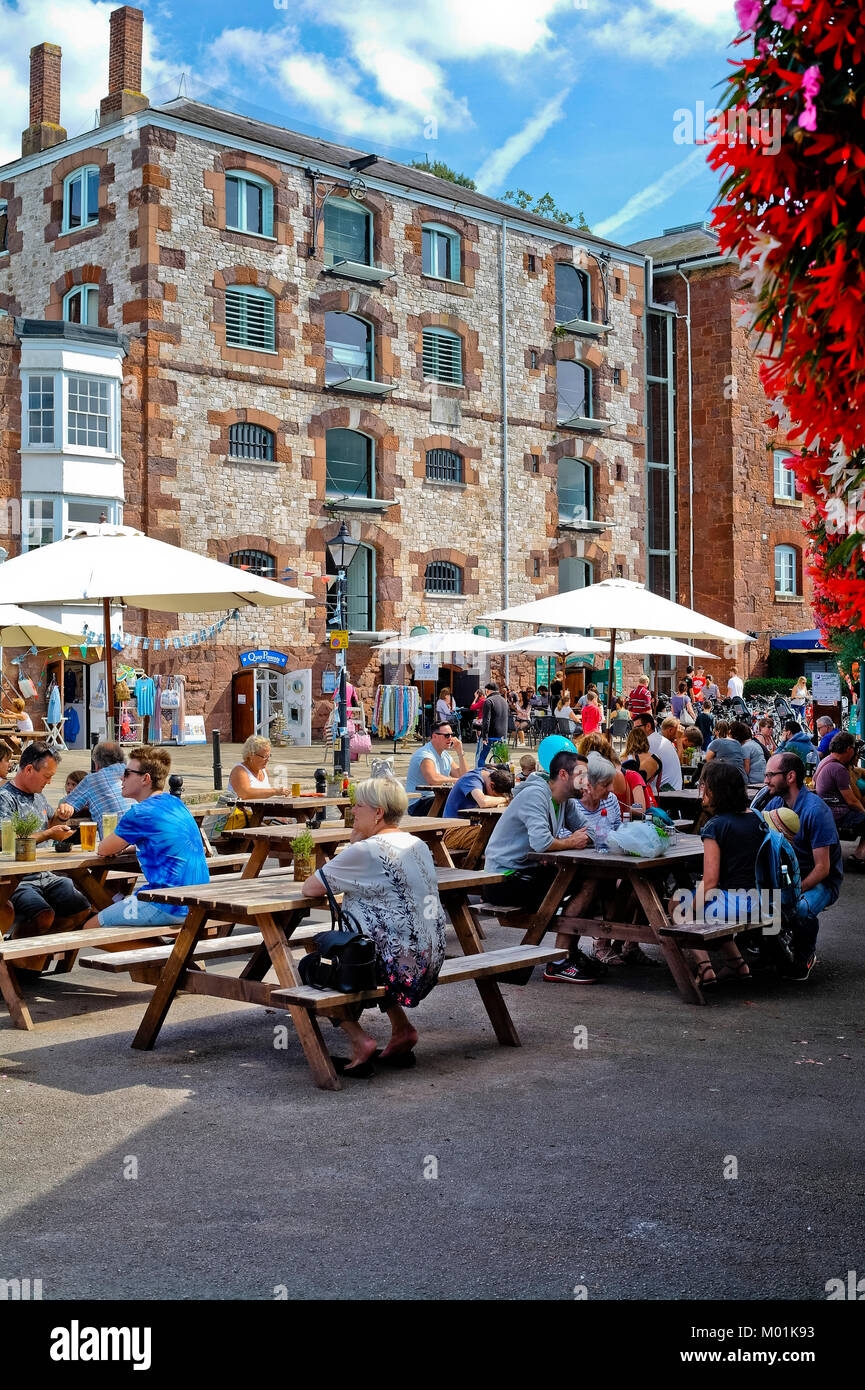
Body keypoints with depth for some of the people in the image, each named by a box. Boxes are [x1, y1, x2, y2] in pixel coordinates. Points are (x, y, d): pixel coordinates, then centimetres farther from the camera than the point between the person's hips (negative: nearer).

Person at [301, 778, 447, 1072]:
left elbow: (310, 889, -11)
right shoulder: (417, 845, 9)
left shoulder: (367, 851, -17)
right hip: (430, 964, 8)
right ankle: (402, 1029, 23)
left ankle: (359, 1040, 1)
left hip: (396, 966, -8)